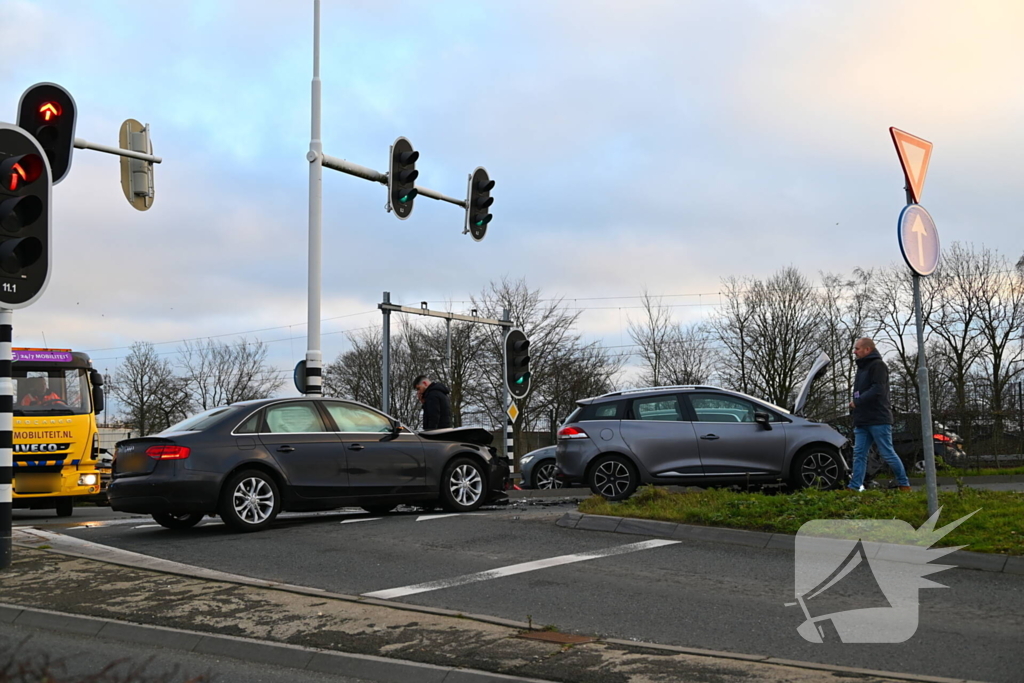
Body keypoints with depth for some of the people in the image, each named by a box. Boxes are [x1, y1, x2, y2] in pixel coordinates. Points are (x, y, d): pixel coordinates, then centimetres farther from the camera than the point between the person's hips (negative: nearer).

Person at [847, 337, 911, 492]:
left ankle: (904, 485, 8)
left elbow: (878, 390, -20)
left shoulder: (878, 365, -8)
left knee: (888, 453, -3)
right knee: (859, 454, 2)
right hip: (862, 421, 9)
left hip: (878, 420, -9)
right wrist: (854, 409, 11)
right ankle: (854, 487, 0)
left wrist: (857, 402, -14)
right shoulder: (862, 368, 21)